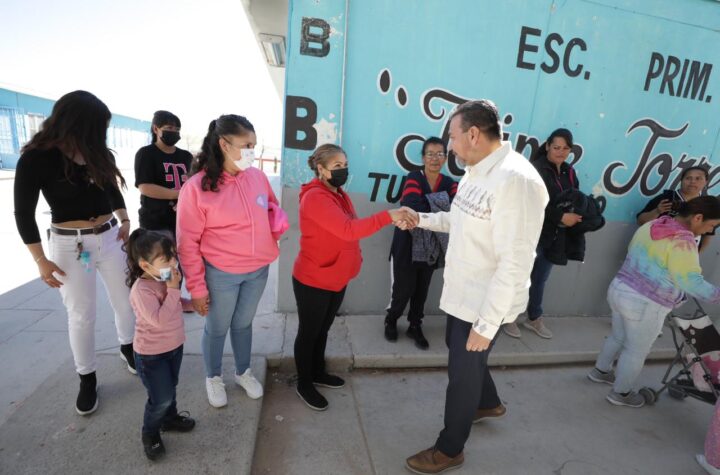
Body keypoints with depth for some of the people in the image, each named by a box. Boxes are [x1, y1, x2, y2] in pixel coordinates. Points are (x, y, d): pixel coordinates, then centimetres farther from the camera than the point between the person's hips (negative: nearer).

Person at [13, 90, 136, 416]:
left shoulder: (96, 152, 0)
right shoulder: (37, 159, -12)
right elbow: (24, 214, -8)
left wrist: (125, 220, 3)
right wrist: (41, 261, -10)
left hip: (110, 237, 4)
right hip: (69, 245, -4)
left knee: (126, 301, 13)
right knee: (81, 316, 6)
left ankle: (127, 348, 39)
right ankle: (87, 378, 26)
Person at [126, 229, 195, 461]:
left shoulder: (165, 279, -5)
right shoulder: (141, 290, -30)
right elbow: (159, 319, -39)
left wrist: (191, 302, -4)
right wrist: (173, 289, -36)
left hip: (174, 346, 7)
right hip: (151, 354, -7)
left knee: (171, 388, 25)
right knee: (161, 398, 5)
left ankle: (170, 418, 50)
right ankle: (150, 433, 32)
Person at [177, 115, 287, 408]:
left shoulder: (257, 177, -3)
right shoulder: (197, 186, -16)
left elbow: (272, 208, 15)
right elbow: (187, 243, -11)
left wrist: (278, 218, -10)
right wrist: (196, 287, -9)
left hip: (258, 270, 4)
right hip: (221, 274, -4)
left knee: (244, 324, 22)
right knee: (217, 328, 16)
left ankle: (244, 372, 45)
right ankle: (213, 378, 42)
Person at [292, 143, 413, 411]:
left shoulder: (340, 195, 8)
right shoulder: (314, 198, -23)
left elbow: (350, 230, 8)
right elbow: (348, 230, -32)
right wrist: (388, 217, -34)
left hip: (338, 278, 8)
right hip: (312, 281, -8)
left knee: (323, 329, 23)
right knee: (309, 332, 10)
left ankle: (317, 373, 43)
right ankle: (304, 385, 31)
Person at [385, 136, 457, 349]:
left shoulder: (449, 183, 3)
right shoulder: (413, 178, -7)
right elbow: (413, 205, -26)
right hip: (407, 245, -3)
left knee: (422, 290, 14)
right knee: (403, 288, 4)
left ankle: (415, 326, 33)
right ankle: (391, 321, 30)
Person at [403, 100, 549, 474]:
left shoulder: (516, 181, -27)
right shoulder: (476, 173, 3)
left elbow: (514, 265, -27)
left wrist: (486, 324, -23)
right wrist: (421, 219, 9)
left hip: (484, 304, -9)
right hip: (462, 294, 9)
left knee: (463, 374, 10)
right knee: (463, 357, 28)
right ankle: (488, 403, 58)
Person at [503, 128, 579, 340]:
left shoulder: (569, 172, 12)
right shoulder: (537, 169, -13)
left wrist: (576, 216, -6)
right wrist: (561, 217, -21)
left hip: (553, 236, 7)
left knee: (540, 279, 18)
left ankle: (534, 318, 34)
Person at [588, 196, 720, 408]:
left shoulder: (651, 225, 6)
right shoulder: (683, 241, -19)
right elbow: (691, 282, -24)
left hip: (619, 290, 8)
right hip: (645, 304, -8)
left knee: (618, 337, 27)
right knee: (637, 351, 13)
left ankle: (600, 371, 45)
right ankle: (620, 393, 30)